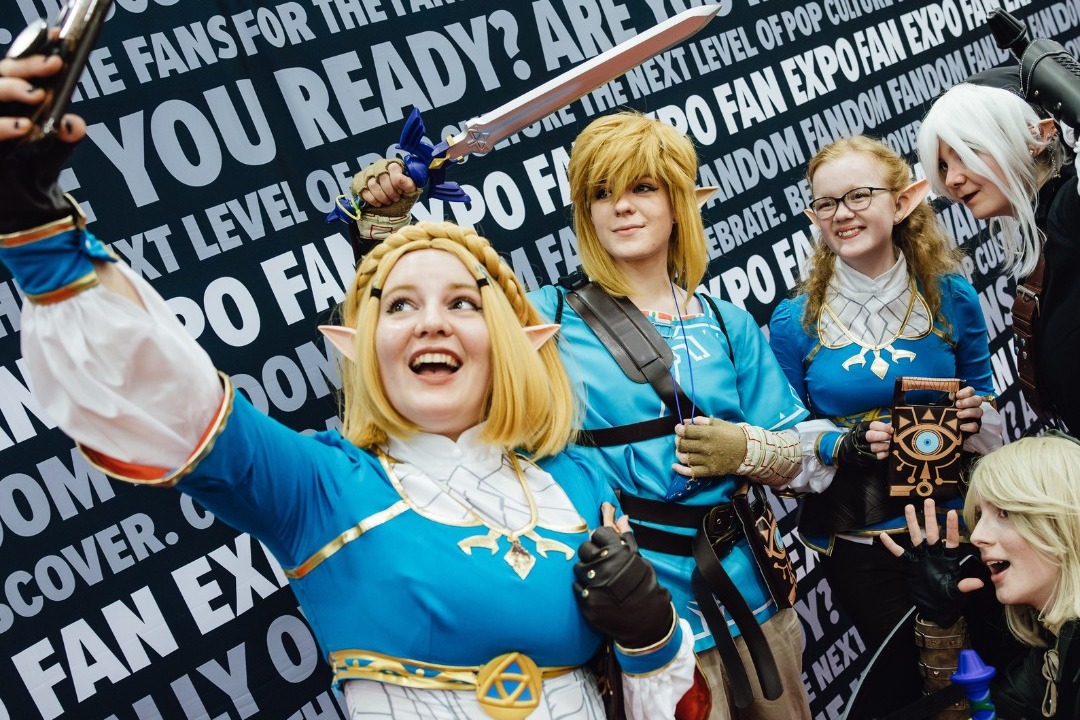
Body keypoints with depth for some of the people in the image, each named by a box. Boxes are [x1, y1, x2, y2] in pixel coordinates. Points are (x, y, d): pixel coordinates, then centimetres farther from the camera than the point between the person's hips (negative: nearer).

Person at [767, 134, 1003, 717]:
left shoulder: (952, 298, -4)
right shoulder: (795, 321, -7)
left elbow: (985, 401, 7)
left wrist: (975, 416, -15)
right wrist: (845, 446, -22)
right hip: (854, 541, -1)